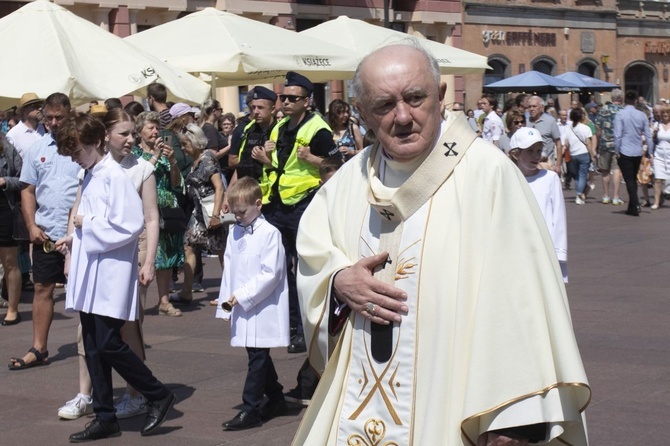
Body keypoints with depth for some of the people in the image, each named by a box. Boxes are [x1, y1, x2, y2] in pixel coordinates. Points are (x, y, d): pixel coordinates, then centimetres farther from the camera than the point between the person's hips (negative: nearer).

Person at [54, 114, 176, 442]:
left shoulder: (114, 176, -13)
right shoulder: (89, 177, 14)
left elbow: (129, 225, -21)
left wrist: (86, 223, -13)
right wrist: (74, 239, 6)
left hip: (111, 274, -9)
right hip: (89, 272, 9)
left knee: (109, 344, -9)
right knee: (93, 347, 9)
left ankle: (158, 396, 9)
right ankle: (105, 417, 16)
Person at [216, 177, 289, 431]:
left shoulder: (270, 234, -11)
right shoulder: (234, 233, 9)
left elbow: (270, 274, -15)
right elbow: (229, 268, 13)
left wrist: (241, 295, -16)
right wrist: (227, 301, 7)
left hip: (262, 309, -7)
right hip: (242, 309, 7)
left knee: (257, 357, -4)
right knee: (259, 356, 15)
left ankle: (251, 410, -1)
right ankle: (276, 399, 28)